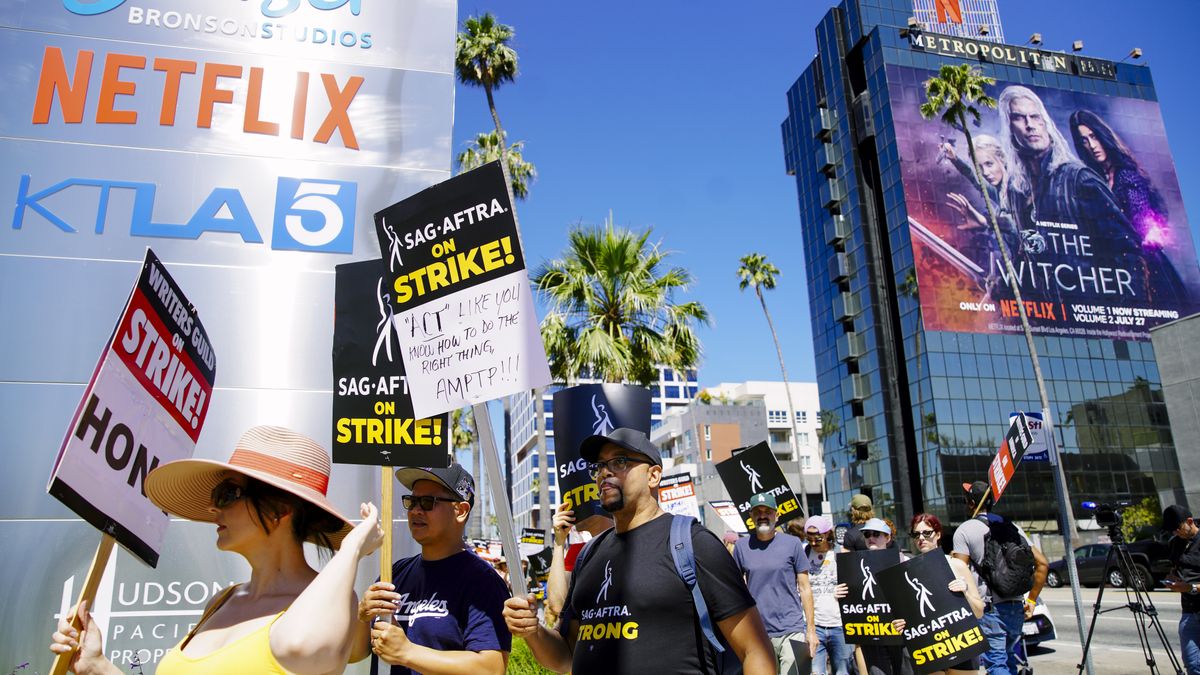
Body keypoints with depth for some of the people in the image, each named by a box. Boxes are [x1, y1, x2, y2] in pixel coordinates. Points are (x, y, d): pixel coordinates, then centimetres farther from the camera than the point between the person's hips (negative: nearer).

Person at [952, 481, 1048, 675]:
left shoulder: (964, 531, -5)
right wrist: (1031, 600, 13)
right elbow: (1042, 563, 8)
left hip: (989, 609, -6)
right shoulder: (1012, 527, 11)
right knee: (1009, 659, 19)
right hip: (1017, 607, 6)